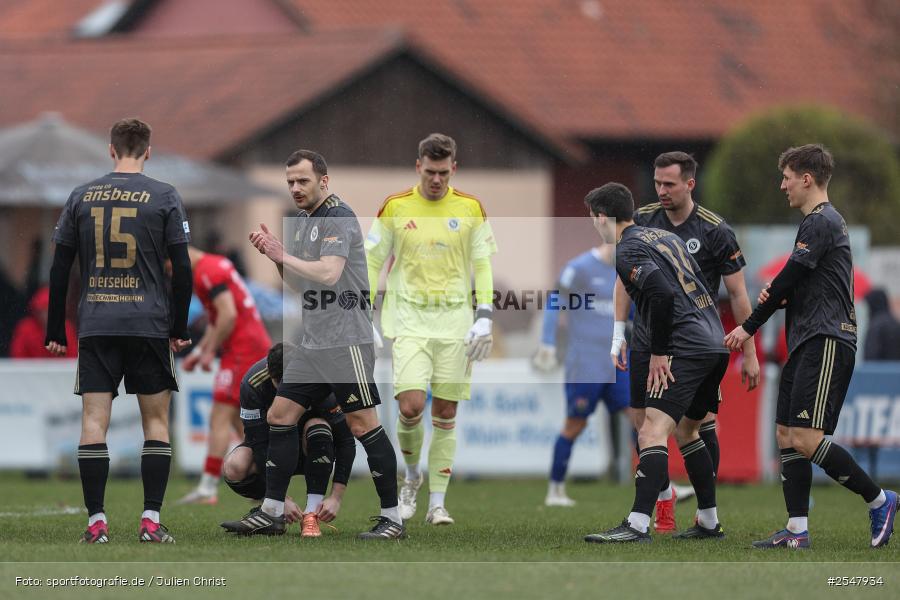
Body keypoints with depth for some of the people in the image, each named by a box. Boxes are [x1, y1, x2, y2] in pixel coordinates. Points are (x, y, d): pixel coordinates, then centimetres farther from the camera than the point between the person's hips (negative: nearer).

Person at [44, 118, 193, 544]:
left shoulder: (81, 197, 6)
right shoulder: (164, 197, 0)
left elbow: (60, 269, 7)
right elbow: (182, 269, -2)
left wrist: (56, 332, 12)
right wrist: (179, 328, 7)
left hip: (95, 325, 1)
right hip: (148, 324, -1)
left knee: (94, 420, 1)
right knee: (155, 419, 6)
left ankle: (96, 522, -4)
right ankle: (151, 521, 0)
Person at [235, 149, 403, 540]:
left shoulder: (338, 218, -12)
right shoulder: (300, 221, 17)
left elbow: (328, 273, -23)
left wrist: (284, 256, -14)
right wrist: (274, 255, 5)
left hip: (346, 341, -9)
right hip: (312, 343, 9)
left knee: (363, 424, -8)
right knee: (279, 416, 6)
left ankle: (392, 518, -3)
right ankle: (272, 510, 11)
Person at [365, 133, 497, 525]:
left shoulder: (470, 209, 3)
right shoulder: (395, 207, 0)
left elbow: (482, 265, 7)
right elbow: (373, 261, 5)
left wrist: (484, 318, -3)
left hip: (455, 319, 1)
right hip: (409, 318, -1)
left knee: (446, 413, 1)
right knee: (411, 406, -15)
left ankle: (437, 504, 8)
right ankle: (411, 476, 14)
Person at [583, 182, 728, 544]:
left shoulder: (626, 252, -7)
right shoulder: (665, 237, 21)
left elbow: (662, 293, -21)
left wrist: (660, 352, -14)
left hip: (686, 347, -10)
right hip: (715, 342, 10)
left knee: (653, 432, -18)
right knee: (686, 431, 24)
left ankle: (638, 524, -30)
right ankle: (709, 523, 28)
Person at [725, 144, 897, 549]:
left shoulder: (821, 222, -11)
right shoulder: (824, 221, 21)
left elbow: (790, 276, -12)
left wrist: (749, 326, -3)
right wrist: (775, 294, 2)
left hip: (826, 341, -11)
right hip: (808, 343, 11)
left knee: (806, 438, -17)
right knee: (786, 435, 6)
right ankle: (797, 531, 4)